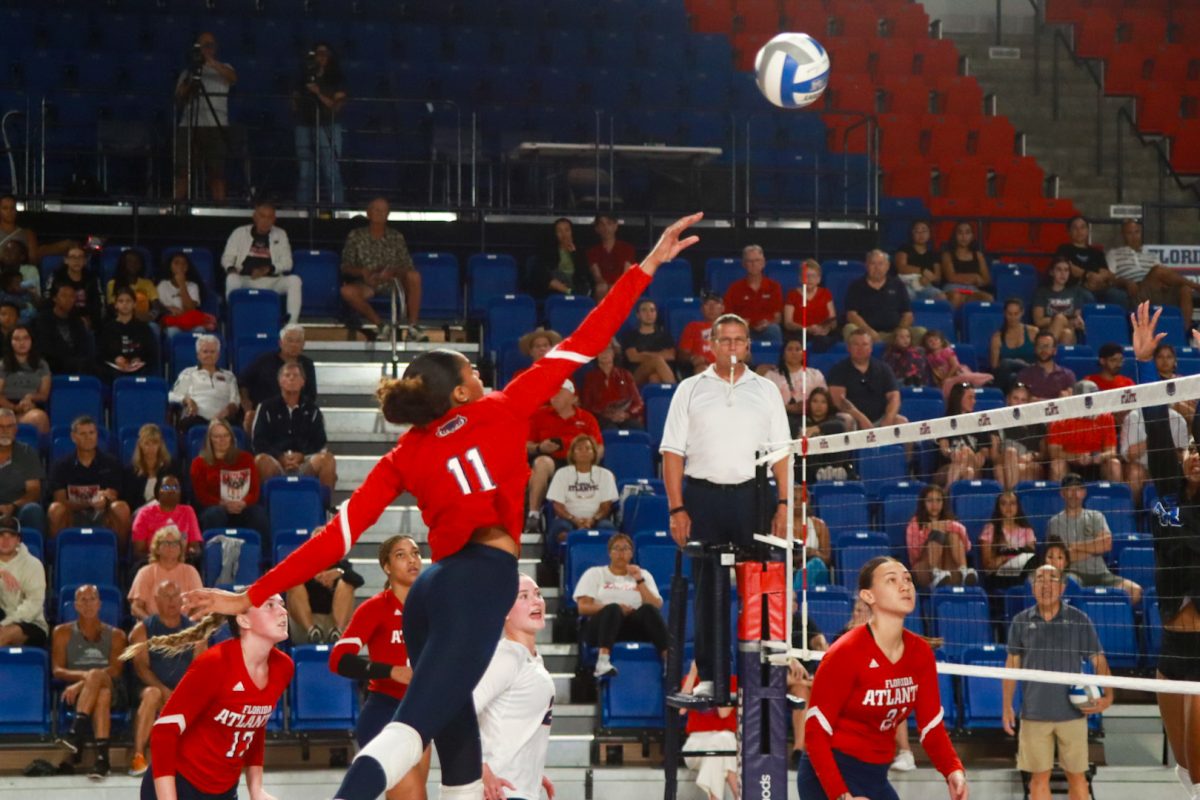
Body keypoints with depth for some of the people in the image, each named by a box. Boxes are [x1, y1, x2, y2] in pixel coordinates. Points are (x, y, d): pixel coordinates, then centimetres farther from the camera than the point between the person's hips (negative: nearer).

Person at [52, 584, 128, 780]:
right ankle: (102, 756, -54)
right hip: (75, 693, 0)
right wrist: (84, 676, -17)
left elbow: (115, 670, -2)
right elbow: (57, 670, 4)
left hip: (113, 691, 0)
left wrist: (90, 678, -18)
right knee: (101, 695, -38)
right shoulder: (63, 632, 16)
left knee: (96, 676, -37)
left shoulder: (115, 635, 15)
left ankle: (75, 734, -49)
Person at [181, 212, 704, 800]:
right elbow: (579, 347, 10)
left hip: (434, 591, 5)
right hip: (483, 583, -5)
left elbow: (337, 535, 8)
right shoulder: (502, 411, 9)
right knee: (411, 728, -17)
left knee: (456, 738, 13)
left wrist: (251, 597, 9)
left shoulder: (402, 458, 16)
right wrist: (646, 267, 15)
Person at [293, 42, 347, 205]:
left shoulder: (337, 80, 6)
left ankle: (336, 207, -14)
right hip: (305, 125, 4)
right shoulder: (305, 78, 16)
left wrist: (318, 93, -13)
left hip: (327, 128, -3)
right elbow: (295, 104, 19)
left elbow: (336, 106, -4)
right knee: (305, 172, 1)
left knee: (330, 171, -12)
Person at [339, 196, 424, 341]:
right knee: (347, 291, -34)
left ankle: (413, 325, -28)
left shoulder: (396, 237, 8)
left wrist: (392, 272, -19)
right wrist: (362, 272, -19)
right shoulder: (356, 236, 5)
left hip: (392, 283, 1)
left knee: (414, 276, -30)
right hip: (367, 285, -1)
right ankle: (380, 325, -19)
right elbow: (346, 267, 2)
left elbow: (408, 267, 3)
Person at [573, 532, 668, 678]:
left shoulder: (643, 574, 26)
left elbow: (656, 606, 10)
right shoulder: (594, 574, 20)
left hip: (634, 626, 2)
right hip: (601, 625, -2)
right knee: (613, 609, -36)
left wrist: (639, 581, 0)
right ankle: (603, 663, -57)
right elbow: (583, 607, 5)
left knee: (648, 610, -31)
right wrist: (614, 608, -9)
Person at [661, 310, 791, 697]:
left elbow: (782, 452, 9)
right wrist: (676, 508, -4)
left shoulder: (766, 390, 12)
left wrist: (783, 504, -2)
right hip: (703, 495, 0)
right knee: (707, 586, 2)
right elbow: (673, 451, 4)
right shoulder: (690, 390, 8)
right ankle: (708, 675, 8)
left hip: (754, 496, 1)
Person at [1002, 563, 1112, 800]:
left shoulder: (1079, 620, -1)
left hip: (1072, 713, -1)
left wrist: (1107, 695, -15)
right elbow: (1012, 665, 9)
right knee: (1039, 777, 4)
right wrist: (1007, 706, 2)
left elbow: (1098, 660, 0)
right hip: (1034, 715, 1)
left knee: (1076, 776, 4)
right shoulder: (1021, 622, 4)